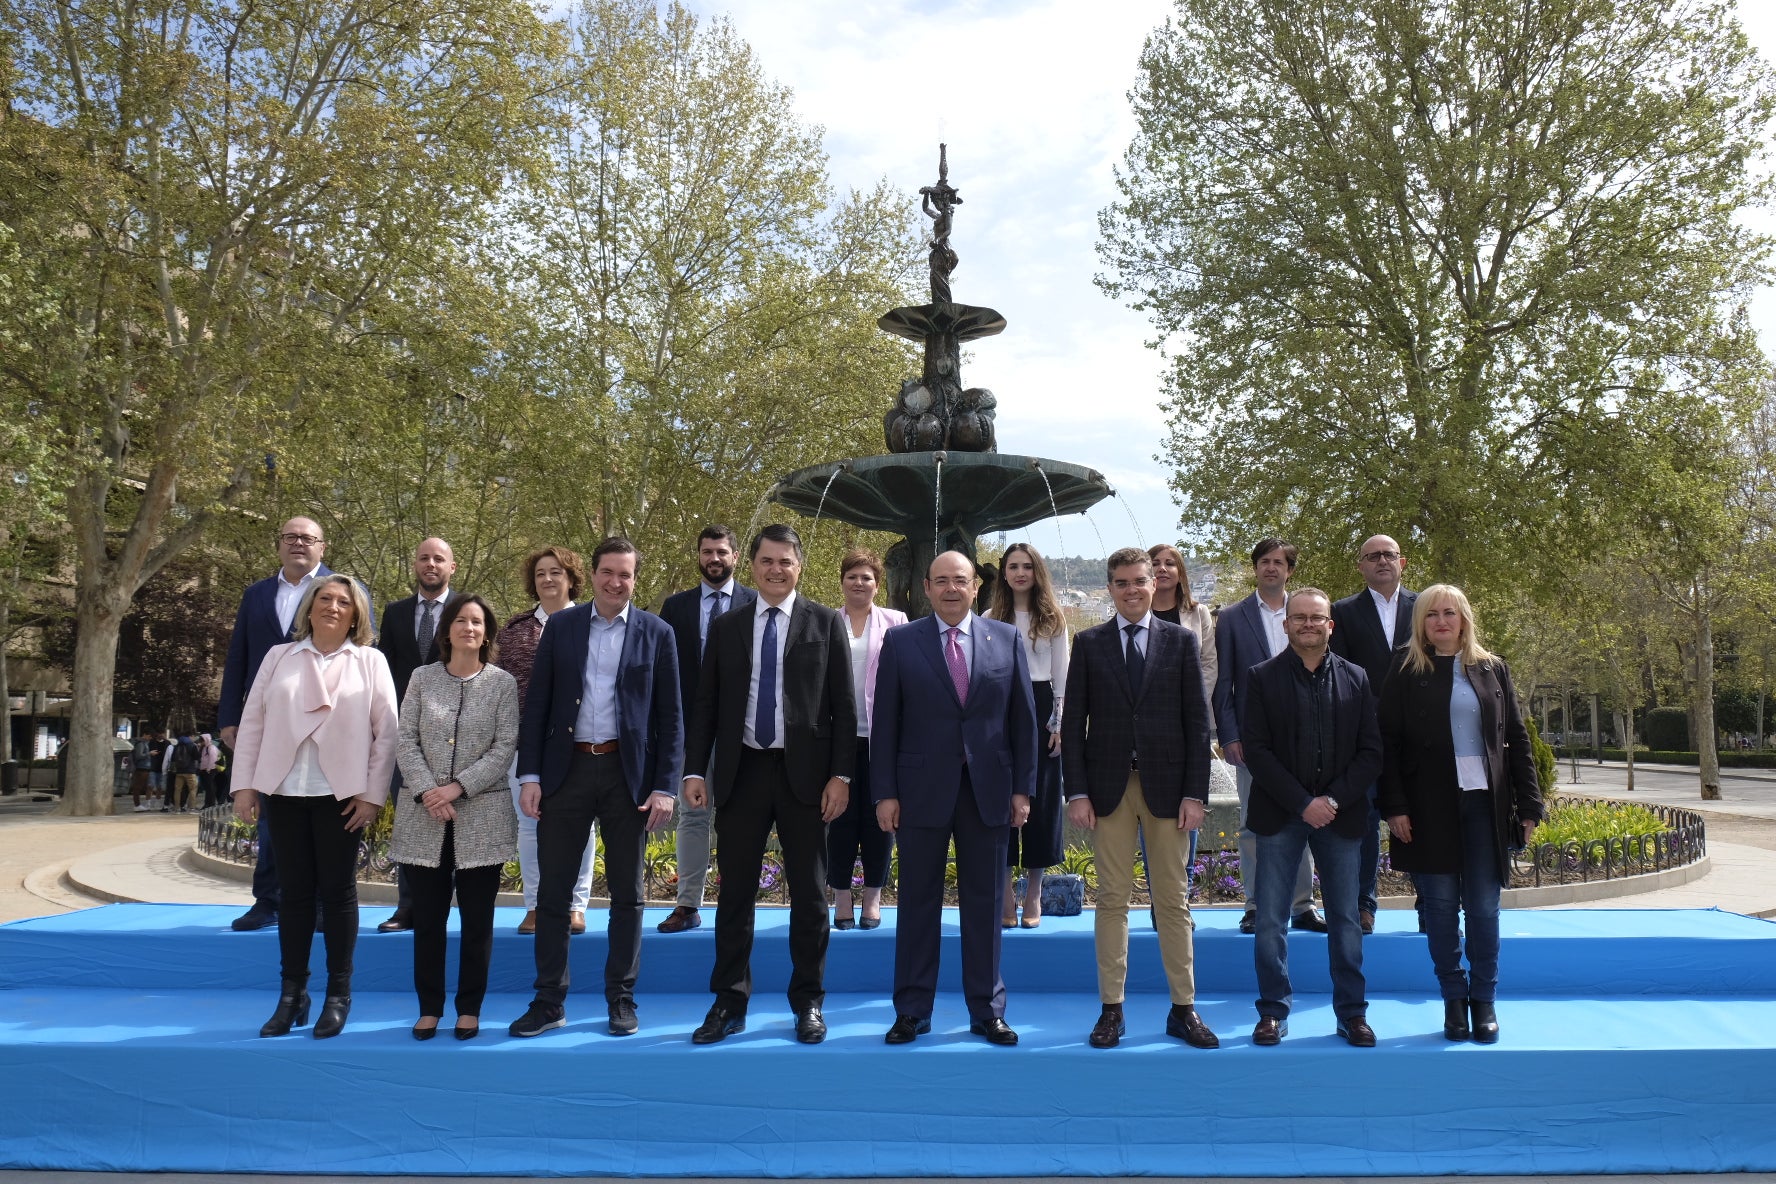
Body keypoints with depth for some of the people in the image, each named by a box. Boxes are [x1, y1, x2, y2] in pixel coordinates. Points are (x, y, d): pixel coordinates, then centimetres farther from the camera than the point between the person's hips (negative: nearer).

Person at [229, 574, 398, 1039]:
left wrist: (373, 794, -7)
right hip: (284, 792, 2)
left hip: (342, 794, -2)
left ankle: (338, 995, 12)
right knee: (294, 892, 7)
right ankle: (292, 995, 16)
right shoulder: (278, 657, 10)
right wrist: (245, 784, 1)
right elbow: (252, 721, 8)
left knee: (337, 892, 4)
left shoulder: (371, 662, 3)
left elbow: (387, 731, -1)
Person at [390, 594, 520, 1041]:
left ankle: (470, 1009, 16)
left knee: (477, 919, 5)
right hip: (424, 817, 1)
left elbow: (505, 748, -4)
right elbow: (406, 741, 2)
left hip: (482, 817, -1)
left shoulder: (503, 683, 2)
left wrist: (458, 787, -14)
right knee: (428, 918, 7)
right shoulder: (422, 678, 6)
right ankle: (429, 1008, 19)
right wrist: (426, 792, -12)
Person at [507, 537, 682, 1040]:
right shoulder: (560, 626, 5)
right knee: (553, 891, 6)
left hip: (628, 774, -1)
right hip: (565, 771, 1)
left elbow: (669, 717, 0)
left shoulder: (656, 633, 1)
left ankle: (621, 999, 21)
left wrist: (665, 787, -7)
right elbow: (536, 705, 4)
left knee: (626, 894, 8)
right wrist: (529, 775, -3)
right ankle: (549, 1002, 18)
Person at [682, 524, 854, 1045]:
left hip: (804, 772, -1)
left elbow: (842, 705, 0)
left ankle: (808, 1002, 21)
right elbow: (706, 705, 8)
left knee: (809, 895, 7)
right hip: (742, 771, 2)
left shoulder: (825, 623, 2)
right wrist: (695, 770, 0)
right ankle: (730, 1002, 20)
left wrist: (840, 774, -7)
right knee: (735, 893, 7)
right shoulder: (726, 627, 8)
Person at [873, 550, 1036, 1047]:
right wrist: (884, 792, -5)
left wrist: (1023, 788, 1)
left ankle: (987, 1011, 22)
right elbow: (885, 722, 0)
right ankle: (912, 1011, 19)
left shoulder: (1007, 638, 5)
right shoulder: (900, 641, 1)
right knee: (919, 903, 7)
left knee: (984, 904, 9)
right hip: (922, 791, -1)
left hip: (989, 791, 1)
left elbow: (1023, 718, 5)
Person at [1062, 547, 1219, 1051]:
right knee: (1112, 900, 5)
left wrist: (1195, 793, -4)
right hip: (1109, 787, 0)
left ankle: (1183, 1009, 16)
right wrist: (1076, 791, -5)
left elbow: (1197, 721, 3)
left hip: (1167, 786, 0)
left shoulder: (1181, 641, 5)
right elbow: (1073, 722, 3)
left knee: (1173, 901, 6)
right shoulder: (1089, 643, 5)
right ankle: (1111, 1009, 13)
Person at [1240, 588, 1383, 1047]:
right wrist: (1302, 803, -13)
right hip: (1279, 815, -1)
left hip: (1341, 815, 2)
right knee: (1271, 920, 2)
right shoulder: (1263, 678, 1)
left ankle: (1352, 1013, 20)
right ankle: (1273, 1011, 13)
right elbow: (1256, 750, -5)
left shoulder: (1355, 678, 8)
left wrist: (1333, 800, -10)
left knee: (1346, 920, 8)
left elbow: (1370, 752, 3)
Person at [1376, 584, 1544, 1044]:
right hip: (1430, 807, -1)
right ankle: (1454, 1000, 16)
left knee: (1483, 907, 3)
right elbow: (1387, 742, -1)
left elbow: (1517, 740, 9)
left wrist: (1528, 804, 3)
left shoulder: (1492, 670, 8)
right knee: (1440, 906, 4)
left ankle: (1485, 1000, 16)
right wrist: (1394, 805, -9)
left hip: (1484, 803, 1)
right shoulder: (1406, 671, 2)